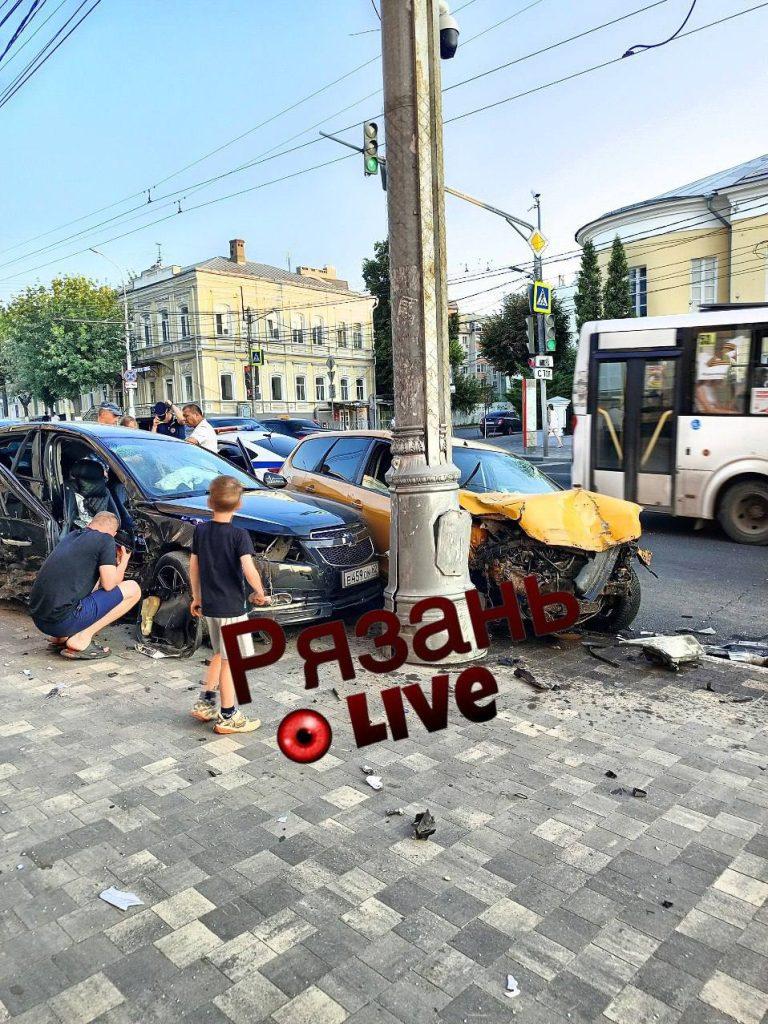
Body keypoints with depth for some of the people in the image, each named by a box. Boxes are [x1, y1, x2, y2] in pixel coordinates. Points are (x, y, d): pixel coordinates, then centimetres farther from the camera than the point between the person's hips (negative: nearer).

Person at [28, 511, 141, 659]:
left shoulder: (71, 536, 20)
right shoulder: (106, 539, -3)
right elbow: (109, 584, -8)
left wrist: (114, 562, 37)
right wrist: (123, 562, 10)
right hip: (63, 620, -9)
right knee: (133, 589, -1)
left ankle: (60, 637, 15)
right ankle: (82, 639, -6)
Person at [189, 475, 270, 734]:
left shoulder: (200, 530, 3)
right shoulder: (239, 535, -15)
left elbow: (193, 566, 9)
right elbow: (249, 569, -25)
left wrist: (197, 597, 19)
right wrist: (260, 594, -9)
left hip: (209, 605, 6)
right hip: (231, 607, -6)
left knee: (220, 654, 23)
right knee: (230, 660, 3)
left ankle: (204, 703, 27)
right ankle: (227, 717, 11)